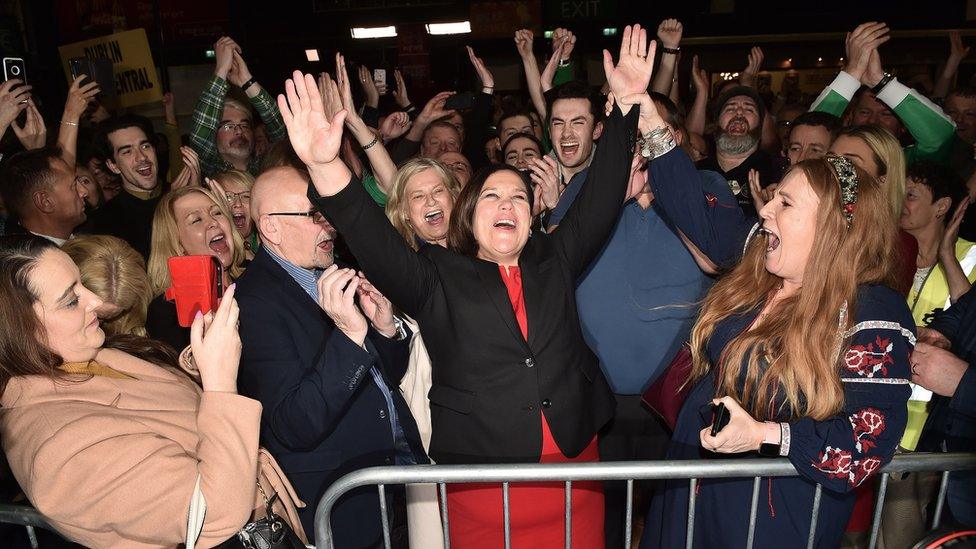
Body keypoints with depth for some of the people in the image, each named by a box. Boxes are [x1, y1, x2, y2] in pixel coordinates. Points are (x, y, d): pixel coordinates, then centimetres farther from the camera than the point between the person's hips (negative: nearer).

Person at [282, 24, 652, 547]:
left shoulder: (554, 260, 9)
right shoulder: (437, 277, -1)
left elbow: (599, 202, 3)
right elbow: (378, 245, -16)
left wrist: (626, 105, -4)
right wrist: (326, 168, -32)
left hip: (574, 467, 3)